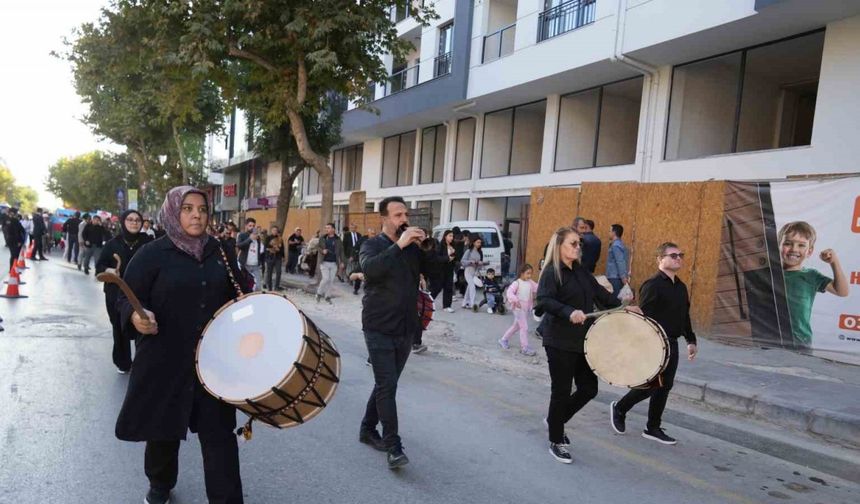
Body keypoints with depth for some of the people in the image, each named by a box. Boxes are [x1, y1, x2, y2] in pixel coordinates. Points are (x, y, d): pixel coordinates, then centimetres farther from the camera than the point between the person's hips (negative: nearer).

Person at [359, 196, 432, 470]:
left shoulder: (414, 248, 6)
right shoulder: (373, 245, -6)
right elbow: (370, 268, -27)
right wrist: (399, 245, -28)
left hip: (406, 329, 5)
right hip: (380, 329, -5)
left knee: (386, 384, 15)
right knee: (387, 386, -7)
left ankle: (368, 429, 32)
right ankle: (394, 447, 0)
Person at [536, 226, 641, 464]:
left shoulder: (581, 271, 11)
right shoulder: (552, 272, -12)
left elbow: (600, 293, 18)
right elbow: (543, 300, -26)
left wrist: (623, 307, 7)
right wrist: (569, 312, -39)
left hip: (583, 341, 7)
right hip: (560, 342, -7)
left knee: (589, 388, 11)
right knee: (562, 391, 3)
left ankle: (554, 420, 33)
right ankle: (556, 442, 21)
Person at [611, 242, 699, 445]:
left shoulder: (681, 287, 13)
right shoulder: (652, 285, -14)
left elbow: (684, 316, 22)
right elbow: (643, 316, -20)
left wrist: (691, 340, 20)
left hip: (671, 344, 8)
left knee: (664, 386, 10)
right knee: (650, 386, -4)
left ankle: (653, 428, 21)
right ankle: (619, 409, 18)